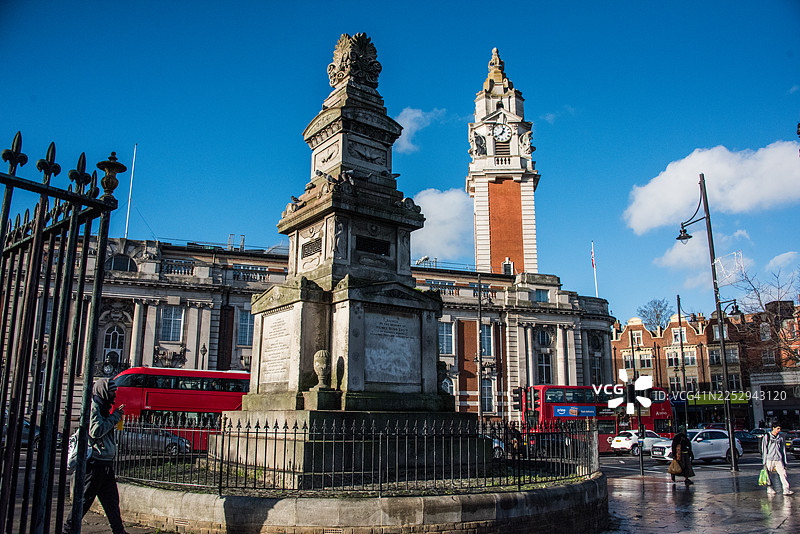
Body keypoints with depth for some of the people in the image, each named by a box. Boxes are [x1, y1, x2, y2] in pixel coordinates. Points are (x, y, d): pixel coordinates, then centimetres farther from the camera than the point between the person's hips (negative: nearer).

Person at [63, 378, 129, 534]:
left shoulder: (103, 406, 17)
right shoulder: (94, 406, -12)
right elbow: (96, 431, -21)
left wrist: (116, 416, 9)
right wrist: (115, 416, -14)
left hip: (105, 462, 10)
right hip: (95, 462, -10)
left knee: (112, 500, 12)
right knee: (85, 499, -1)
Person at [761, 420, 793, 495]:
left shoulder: (781, 438, 10)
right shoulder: (767, 436, 0)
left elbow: (783, 450, 15)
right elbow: (764, 450, 1)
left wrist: (785, 462, 11)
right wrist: (764, 462, -2)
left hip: (779, 460, 3)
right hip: (769, 459, -3)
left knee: (783, 473, -10)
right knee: (769, 475, 4)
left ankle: (786, 490, -11)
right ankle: (769, 488, 18)